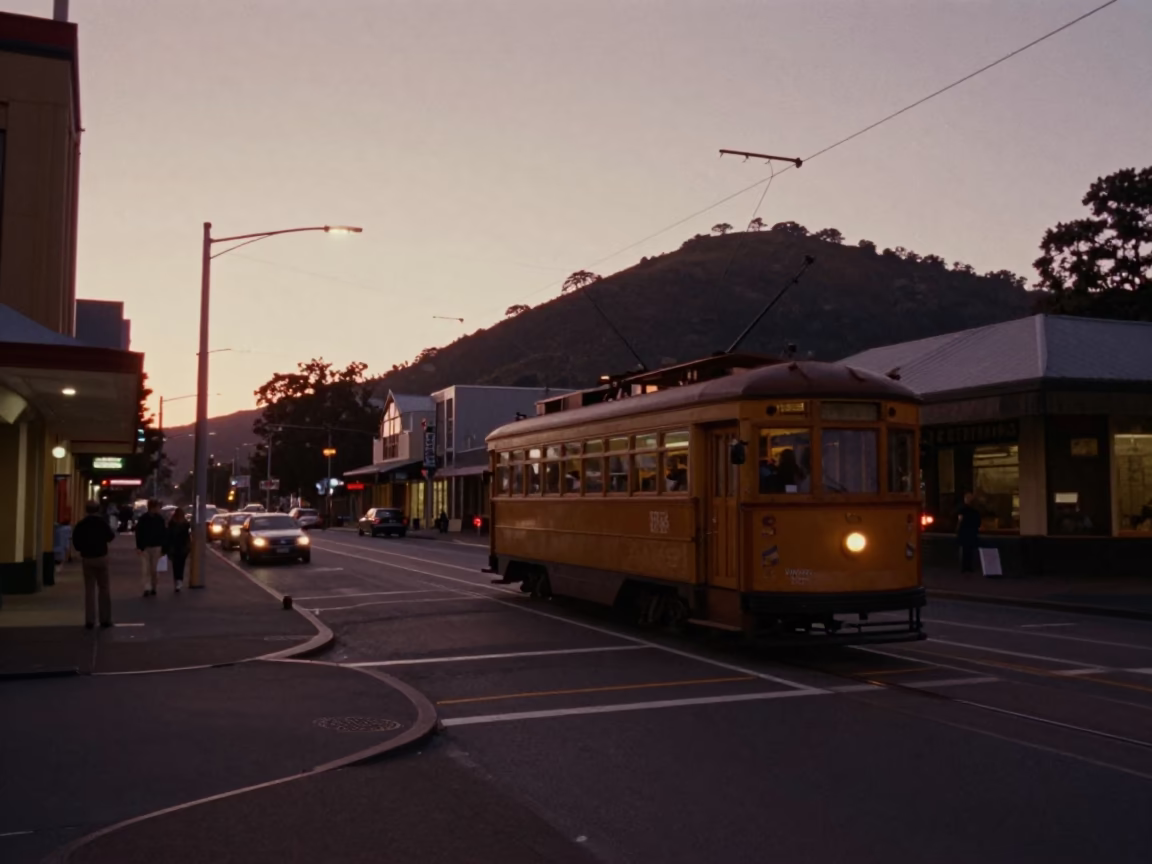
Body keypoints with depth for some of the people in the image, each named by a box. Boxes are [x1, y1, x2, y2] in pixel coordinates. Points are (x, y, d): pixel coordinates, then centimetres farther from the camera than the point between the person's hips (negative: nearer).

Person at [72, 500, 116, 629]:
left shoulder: (81, 524, -3)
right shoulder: (102, 522, -9)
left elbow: (76, 542, -2)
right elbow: (110, 537, -6)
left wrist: (84, 549, 15)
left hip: (86, 559, 2)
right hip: (101, 557, -1)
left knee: (89, 589, 7)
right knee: (103, 588, 7)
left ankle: (90, 620, 4)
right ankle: (105, 619, 8)